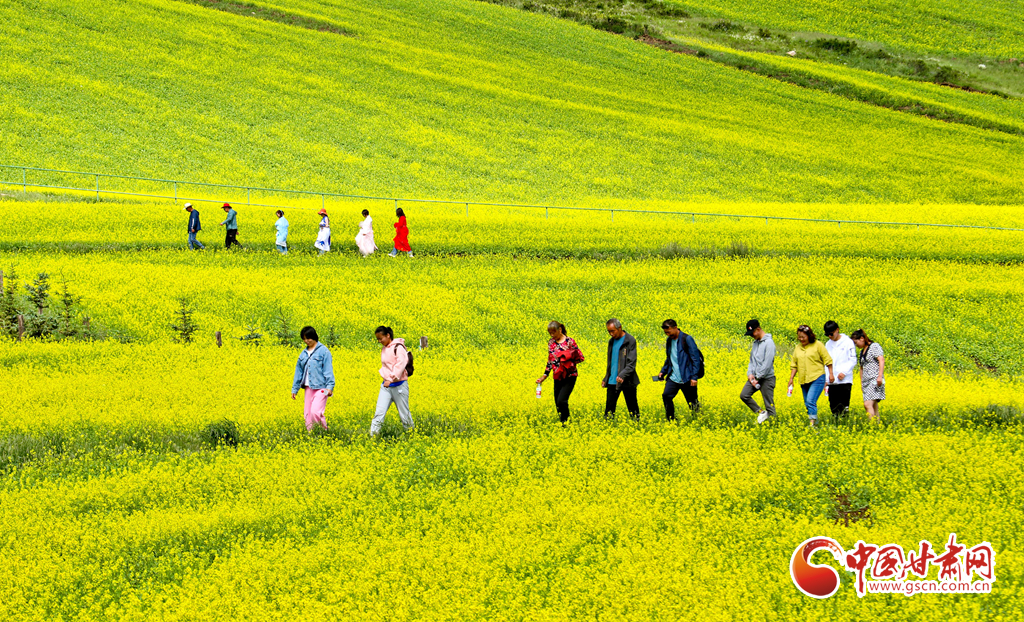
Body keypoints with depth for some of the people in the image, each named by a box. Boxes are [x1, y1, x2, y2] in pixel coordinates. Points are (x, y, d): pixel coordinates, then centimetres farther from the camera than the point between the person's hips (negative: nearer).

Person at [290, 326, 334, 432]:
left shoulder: (323, 351, -5)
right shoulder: (304, 353, 14)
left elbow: (328, 370, -9)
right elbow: (299, 371, 18)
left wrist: (330, 386, -18)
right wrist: (295, 389, 17)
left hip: (320, 388, -7)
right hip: (309, 387, 7)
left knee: (315, 412, -18)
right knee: (308, 414, 4)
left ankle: (325, 430, 1)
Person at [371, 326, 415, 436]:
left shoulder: (398, 347, -12)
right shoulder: (384, 349, 12)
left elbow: (400, 365, -21)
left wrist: (391, 380, -26)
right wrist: (385, 378, 8)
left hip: (399, 385, -7)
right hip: (386, 385, 7)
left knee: (404, 413, 5)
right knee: (379, 412, -5)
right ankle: (373, 436, -10)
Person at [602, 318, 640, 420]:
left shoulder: (630, 341, -8)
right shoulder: (611, 341, 14)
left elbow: (631, 363, -14)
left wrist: (622, 375, -28)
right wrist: (606, 378, 15)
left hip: (627, 381, -6)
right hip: (612, 381, 6)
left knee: (633, 408, 2)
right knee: (609, 408, 1)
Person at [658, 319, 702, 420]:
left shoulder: (687, 339, -10)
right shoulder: (669, 341, 11)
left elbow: (696, 359, -11)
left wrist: (694, 377, -17)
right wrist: (663, 371, 9)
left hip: (686, 379, -6)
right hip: (673, 378, 6)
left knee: (692, 402, 2)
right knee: (666, 396, -13)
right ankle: (670, 420, -4)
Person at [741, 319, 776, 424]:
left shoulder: (769, 343, -14)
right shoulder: (755, 342, 12)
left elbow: (767, 363, -19)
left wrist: (758, 377, -16)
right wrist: (750, 373, -3)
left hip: (766, 379, -8)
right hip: (754, 377, 8)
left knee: (769, 404, -3)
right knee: (744, 395, -3)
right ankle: (761, 412, 6)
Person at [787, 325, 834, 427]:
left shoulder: (817, 345, -4)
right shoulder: (797, 348, 11)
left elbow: (827, 360, -1)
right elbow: (794, 365, 15)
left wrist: (831, 374, -6)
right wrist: (791, 378, 8)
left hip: (817, 379, -6)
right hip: (804, 381, 6)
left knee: (810, 401, -20)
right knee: (807, 404, 9)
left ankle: (812, 423, -21)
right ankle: (816, 422, 22)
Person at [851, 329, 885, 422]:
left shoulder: (874, 346, -4)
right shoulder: (862, 351, 21)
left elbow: (882, 361, -14)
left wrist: (880, 376, -23)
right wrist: (861, 383, 22)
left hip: (875, 380, -8)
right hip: (866, 382, 8)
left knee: (868, 405, -19)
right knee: (874, 407, 4)